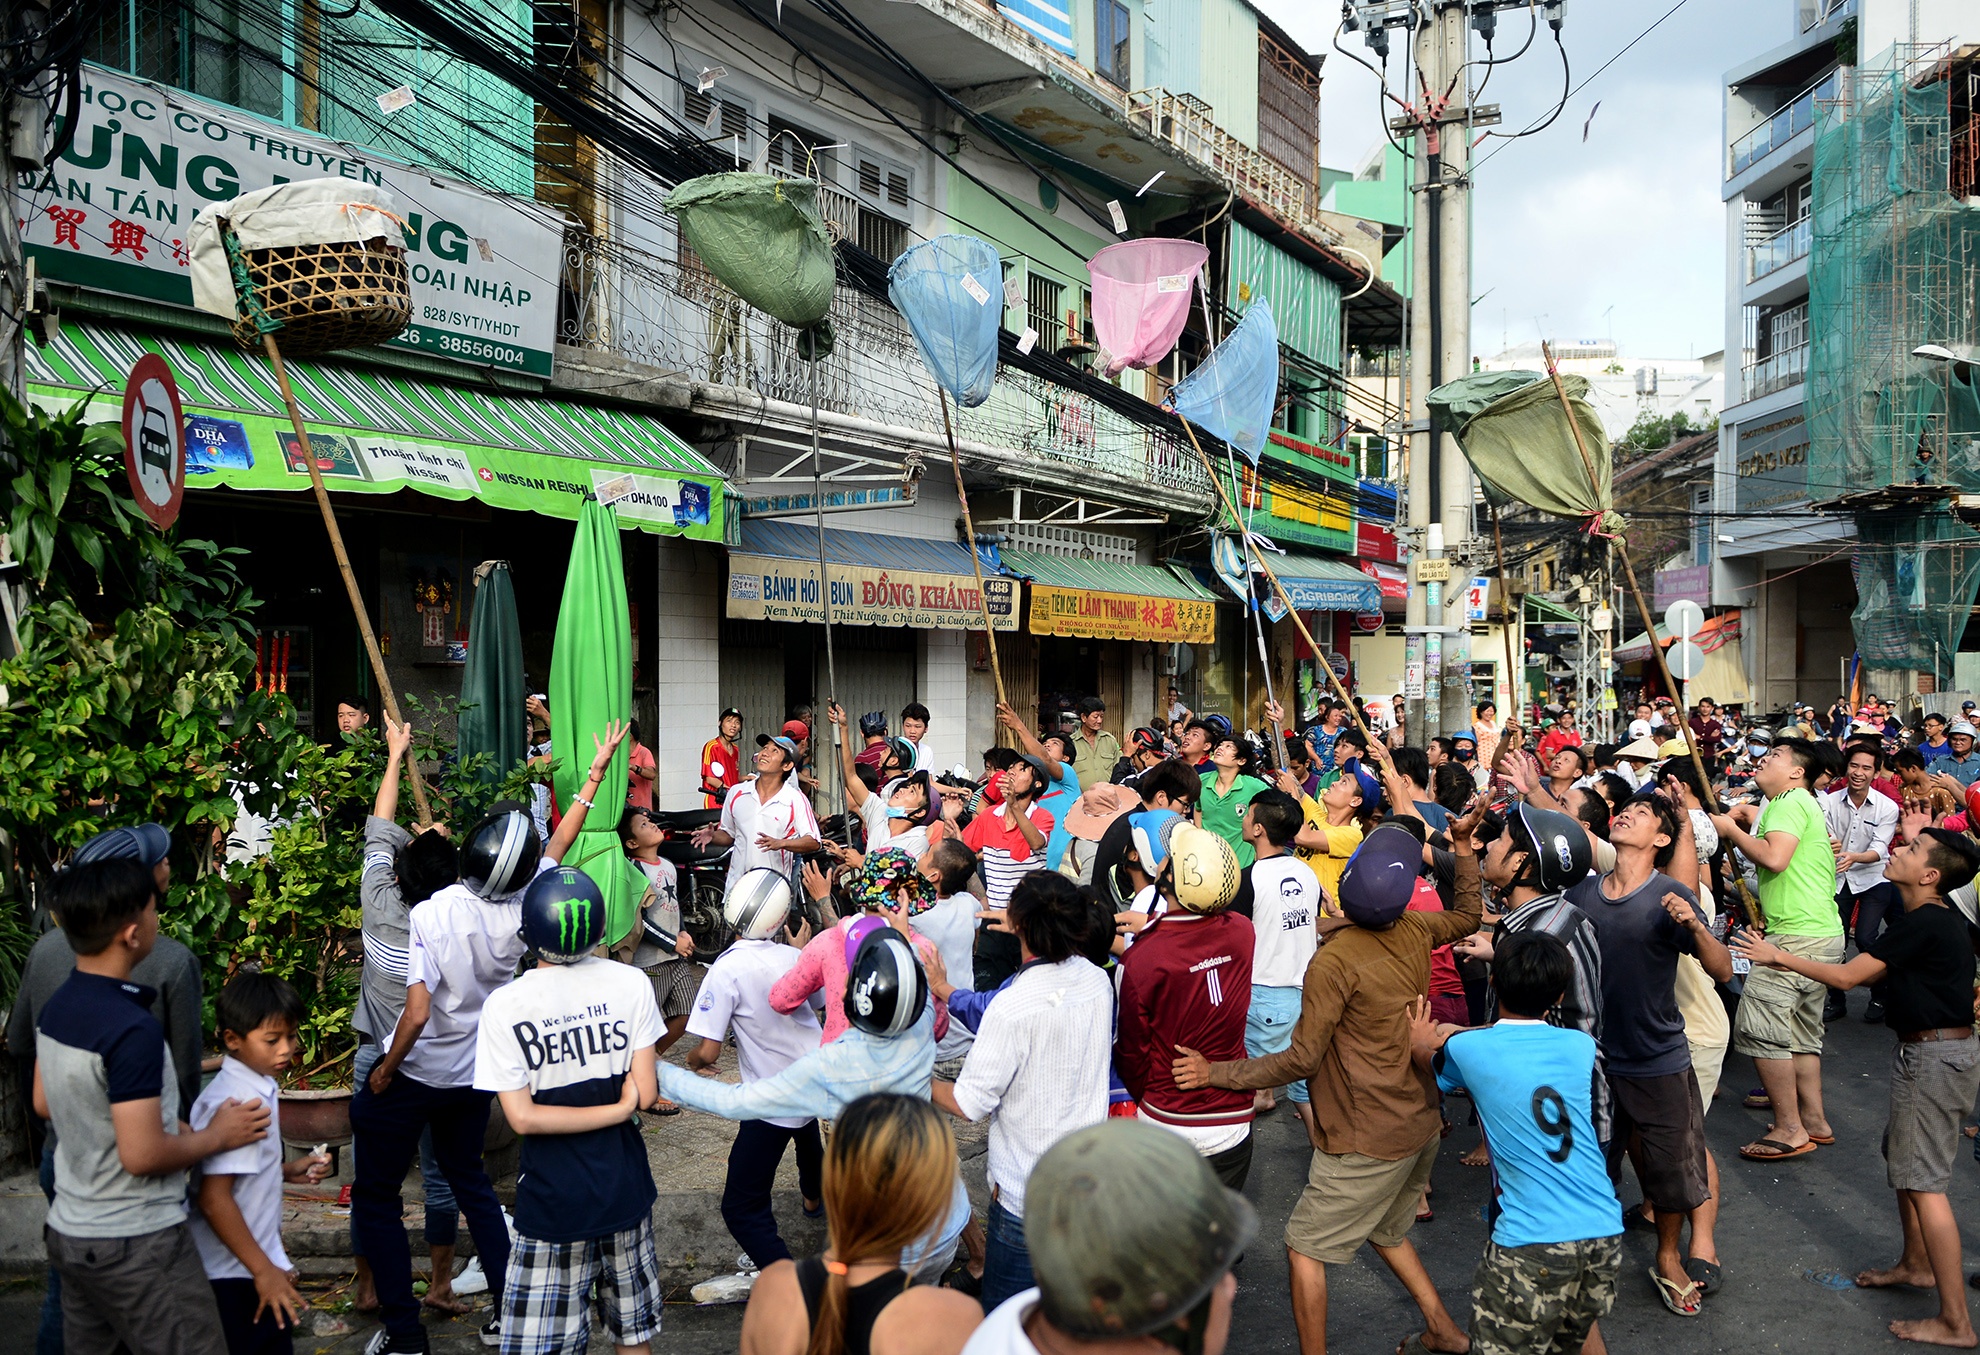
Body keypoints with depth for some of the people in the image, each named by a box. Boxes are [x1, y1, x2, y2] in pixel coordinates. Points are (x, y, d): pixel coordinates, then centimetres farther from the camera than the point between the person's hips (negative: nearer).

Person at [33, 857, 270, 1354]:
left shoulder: (55, 1007, 1)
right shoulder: (133, 1029, -26)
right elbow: (142, 1156, -25)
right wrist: (217, 1136, -9)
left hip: (69, 1231, 9)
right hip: (135, 1245, -9)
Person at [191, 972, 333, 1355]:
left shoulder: (259, 1089, 6)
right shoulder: (233, 1102, -23)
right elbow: (214, 1199, -26)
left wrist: (289, 1170, 5)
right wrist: (263, 1270, -21)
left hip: (260, 1260, 9)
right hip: (237, 1277, -9)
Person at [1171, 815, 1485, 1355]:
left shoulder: (1335, 961, -25)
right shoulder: (1415, 932, -4)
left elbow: (1302, 1059, -22)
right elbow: (1466, 916, 20)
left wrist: (1214, 1072, -17)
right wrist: (1462, 847, 22)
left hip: (1367, 1141, -8)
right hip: (1421, 1126, 8)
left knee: (1304, 1247, 5)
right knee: (1386, 1230, 29)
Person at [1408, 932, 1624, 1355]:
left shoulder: (1467, 1051, -5)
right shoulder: (1580, 1047, 5)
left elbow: (1432, 1060, 21)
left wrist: (1421, 1044, 41)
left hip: (1531, 1244, -5)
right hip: (1605, 1233, 5)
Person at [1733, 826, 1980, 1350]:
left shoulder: (1922, 923, -21)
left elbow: (1848, 976, -18)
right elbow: (1874, 972, 17)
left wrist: (1780, 957, -7)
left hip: (1934, 1055, -10)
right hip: (1932, 1050, 10)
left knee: (1922, 1179, -7)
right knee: (1903, 1157, 23)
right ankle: (1917, 1264, 40)